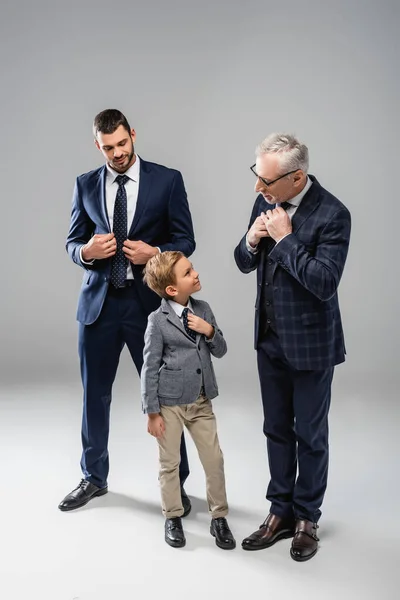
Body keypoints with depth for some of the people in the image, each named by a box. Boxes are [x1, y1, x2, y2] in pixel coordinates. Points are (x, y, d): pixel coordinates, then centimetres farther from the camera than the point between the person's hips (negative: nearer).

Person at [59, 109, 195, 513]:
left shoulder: (167, 180, -1)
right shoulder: (85, 185, 7)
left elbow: (185, 240, 0)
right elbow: (72, 243, 10)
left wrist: (155, 253, -19)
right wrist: (87, 251, -13)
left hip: (148, 302, -2)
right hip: (99, 301, 3)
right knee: (95, 393, 12)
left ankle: (176, 482, 23)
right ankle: (94, 477, 32)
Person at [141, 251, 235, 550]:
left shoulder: (203, 309, 1)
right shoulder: (158, 320, -14)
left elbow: (220, 351, 7)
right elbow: (150, 367, -11)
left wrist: (210, 331, -14)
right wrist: (152, 411, -10)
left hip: (201, 401, 4)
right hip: (170, 403, -4)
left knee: (215, 459, 7)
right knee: (170, 463, 9)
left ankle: (219, 517, 23)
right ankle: (173, 518, 28)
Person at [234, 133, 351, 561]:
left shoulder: (332, 214, -20)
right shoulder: (266, 202, -1)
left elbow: (324, 282, -27)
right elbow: (244, 264, 8)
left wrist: (285, 239, -25)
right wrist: (251, 241, -13)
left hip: (310, 342, -6)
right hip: (270, 337, 6)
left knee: (310, 434, 10)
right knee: (277, 429, 16)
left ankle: (307, 518, 27)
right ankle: (281, 512, 31)